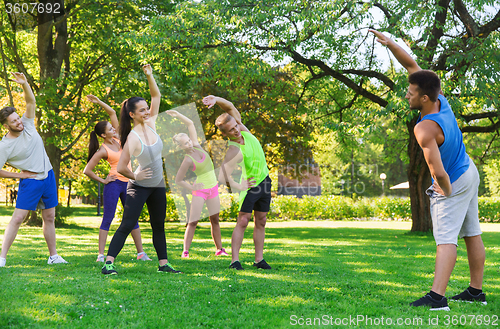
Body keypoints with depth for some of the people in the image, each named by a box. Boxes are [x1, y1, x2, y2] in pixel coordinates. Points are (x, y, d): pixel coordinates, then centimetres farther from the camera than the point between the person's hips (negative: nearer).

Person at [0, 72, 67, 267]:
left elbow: (31, 101, -6)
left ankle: (53, 256, 17)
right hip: (30, 181, -5)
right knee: (17, 218, -11)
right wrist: (19, 175, -7)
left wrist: (25, 84, -23)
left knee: (49, 217, 9)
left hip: (48, 176, 5)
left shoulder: (27, 125, -2)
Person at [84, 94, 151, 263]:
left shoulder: (117, 137, 5)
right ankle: (101, 254, -3)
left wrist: (99, 102, 1)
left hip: (128, 184, 7)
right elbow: (87, 170, -11)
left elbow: (112, 113, 9)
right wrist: (103, 180, -4)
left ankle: (141, 253, 12)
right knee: (108, 219, -5)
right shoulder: (103, 151, -11)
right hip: (114, 185, -6)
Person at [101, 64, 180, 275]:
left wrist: (149, 76, -7)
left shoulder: (151, 123, -1)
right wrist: (135, 176, -14)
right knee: (127, 225, -12)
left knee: (159, 226, 12)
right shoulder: (133, 138, -20)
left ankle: (163, 263, 20)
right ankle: (108, 263, -12)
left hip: (158, 186, 7)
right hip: (139, 187, -7)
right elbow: (120, 168, -20)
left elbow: (157, 96, 3)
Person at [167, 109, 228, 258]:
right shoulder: (187, 160, -15)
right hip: (200, 190, -6)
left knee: (215, 220, 10)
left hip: (213, 188, 6)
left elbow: (190, 124, 4)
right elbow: (178, 180, -9)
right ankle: (185, 251, -9)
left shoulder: (196, 146, -1)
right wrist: (191, 187, -9)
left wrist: (178, 115, -6)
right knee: (193, 222, -9)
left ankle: (219, 249, 16)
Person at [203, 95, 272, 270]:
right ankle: (235, 260, -11)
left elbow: (230, 106, -3)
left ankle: (259, 259, 10)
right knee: (243, 221, -10)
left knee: (261, 222, 7)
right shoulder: (234, 151, -26)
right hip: (250, 184, -7)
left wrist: (216, 100, -22)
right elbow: (222, 177, -31)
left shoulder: (243, 129, -6)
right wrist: (238, 187, -17)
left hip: (265, 181, 7)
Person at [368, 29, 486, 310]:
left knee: (446, 239, -14)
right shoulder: (440, 100, -9)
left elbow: (439, 173, -36)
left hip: (452, 184, -9)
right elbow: (412, 65, 1)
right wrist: (389, 43, -7)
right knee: (472, 234, 13)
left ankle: (437, 296, -20)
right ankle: (476, 291, 23)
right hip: (469, 172, 9)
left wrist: (446, 191, -16)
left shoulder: (425, 129, -32)